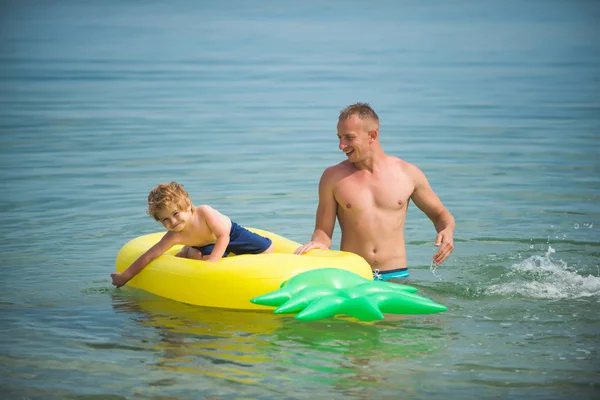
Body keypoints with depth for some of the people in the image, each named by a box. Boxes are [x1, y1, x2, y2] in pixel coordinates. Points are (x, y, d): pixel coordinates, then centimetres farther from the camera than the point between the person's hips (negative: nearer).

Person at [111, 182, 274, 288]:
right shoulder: (174, 237, -33)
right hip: (206, 245, 1)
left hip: (231, 232, -1)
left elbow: (223, 236, -40)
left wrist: (213, 260, -51)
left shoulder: (204, 211, -42)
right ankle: (189, 251, 11)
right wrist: (124, 277, -33)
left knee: (268, 248, -3)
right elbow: (149, 256, -32)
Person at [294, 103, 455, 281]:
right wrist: (318, 243, -17)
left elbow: (439, 214, 17)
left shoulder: (408, 173, 5)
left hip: (396, 277, 0)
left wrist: (447, 231, -4)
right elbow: (323, 231, 6)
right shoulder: (333, 177, 4)